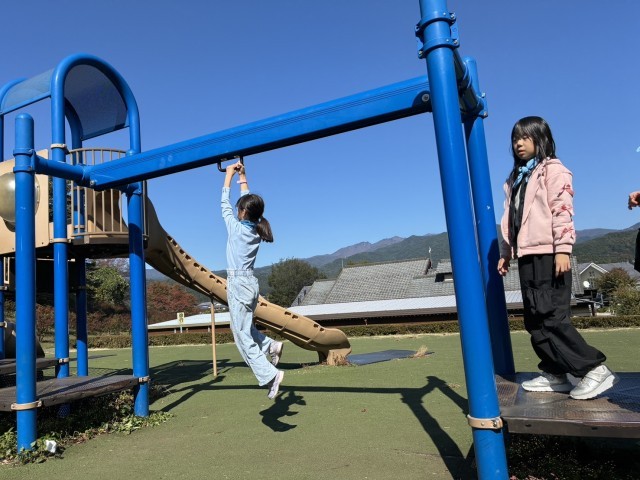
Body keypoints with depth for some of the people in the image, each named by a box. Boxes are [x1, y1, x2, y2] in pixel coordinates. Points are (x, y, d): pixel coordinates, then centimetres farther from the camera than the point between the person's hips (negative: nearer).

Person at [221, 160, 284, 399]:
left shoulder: (236, 228, -11)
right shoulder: (256, 230, 6)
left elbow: (225, 205, 1)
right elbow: (248, 201, 18)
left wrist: (229, 175, 10)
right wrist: (242, 177, 24)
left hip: (238, 283, -8)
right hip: (249, 283, 8)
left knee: (242, 336, -4)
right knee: (242, 327, 24)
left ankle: (269, 374, -8)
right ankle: (271, 345, 13)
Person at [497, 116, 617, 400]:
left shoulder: (552, 169, 1)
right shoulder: (515, 178, 23)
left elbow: (562, 209, -11)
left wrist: (563, 249, -20)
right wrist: (505, 252, 16)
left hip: (548, 254, -8)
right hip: (527, 256, 8)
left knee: (552, 317, -12)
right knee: (534, 320, 6)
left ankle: (595, 369, -2)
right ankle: (555, 374, 14)